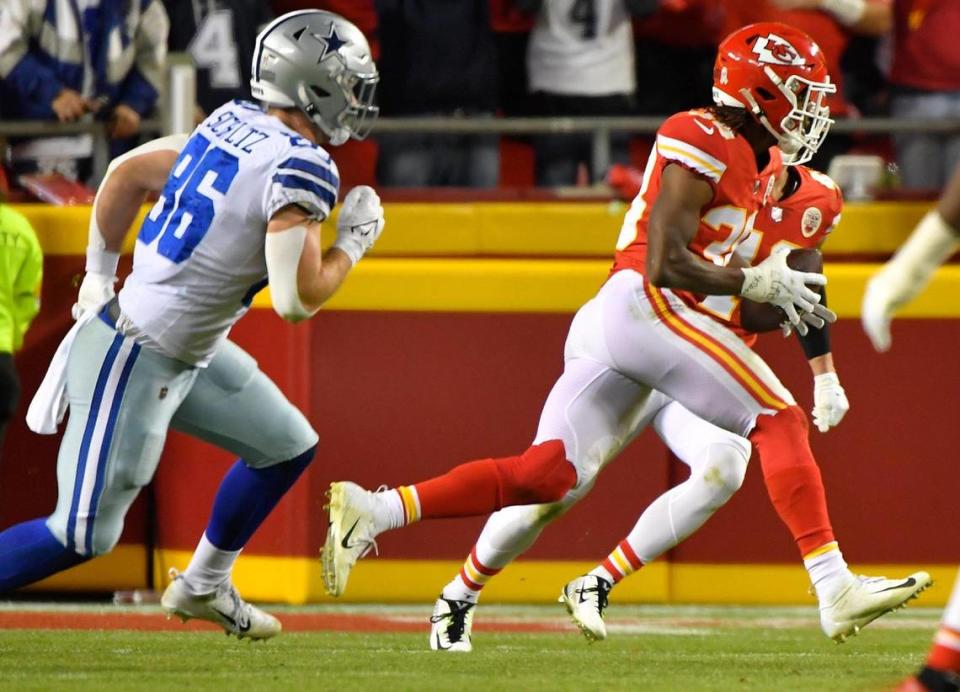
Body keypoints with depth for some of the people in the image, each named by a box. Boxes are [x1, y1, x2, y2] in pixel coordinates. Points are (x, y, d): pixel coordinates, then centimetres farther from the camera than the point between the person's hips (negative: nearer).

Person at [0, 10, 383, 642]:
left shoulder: (232, 127, 4)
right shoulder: (300, 168, -22)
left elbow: (128, 172, 14)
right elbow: (296, 300, -25)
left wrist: (100, 274, 23)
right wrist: (353, 242, -8)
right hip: (136, 357, -10)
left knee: (288, 447, 20)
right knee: (84, 535, -6)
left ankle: (203, 587, 33)